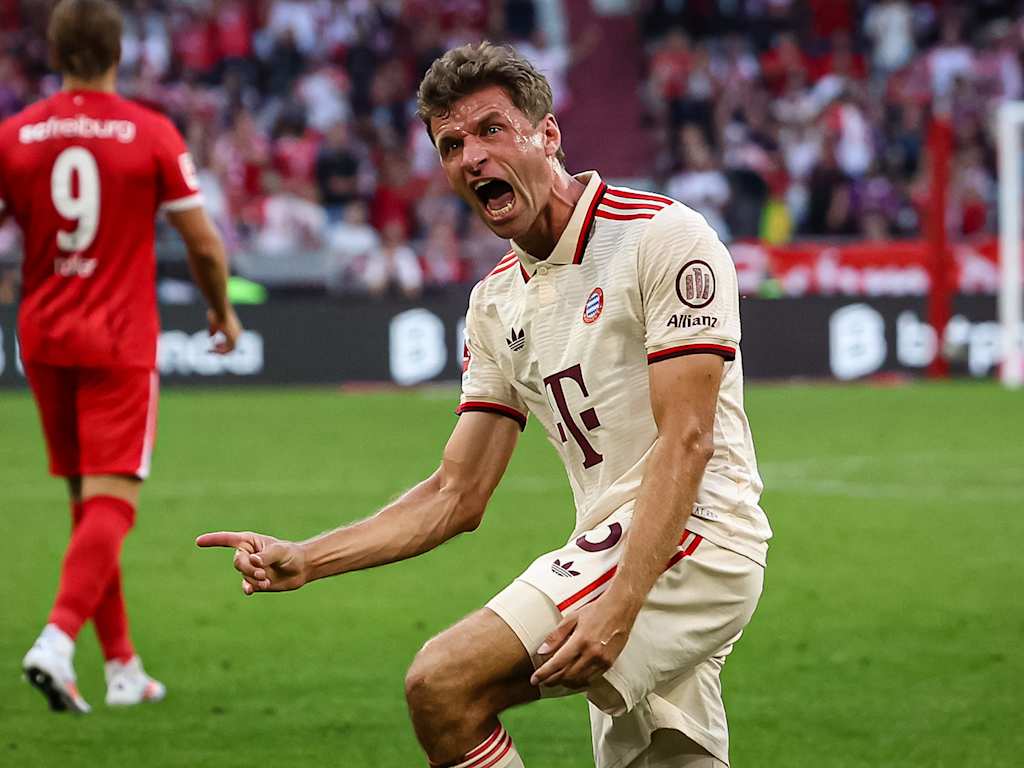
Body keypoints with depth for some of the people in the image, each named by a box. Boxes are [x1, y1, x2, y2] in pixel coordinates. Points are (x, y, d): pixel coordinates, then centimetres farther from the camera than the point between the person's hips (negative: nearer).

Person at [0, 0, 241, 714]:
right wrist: (222, 309, 15)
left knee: (87, 502, 14)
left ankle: (122, 666, 19)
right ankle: (58, 642, -27)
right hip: (120, 340, -4)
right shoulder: (151, 133, -6)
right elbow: (204, 241, -2)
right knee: (111, 502, -7)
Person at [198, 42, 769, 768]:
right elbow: (458, 496, 16)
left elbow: (685, 443, -17)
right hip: (620, 545, 8)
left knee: (444, 683, -20)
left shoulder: (664, 237, -9)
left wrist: (619, 605, -27)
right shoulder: (498, 302, 15)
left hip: (693, 540, -8)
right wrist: (303, 560, 4)